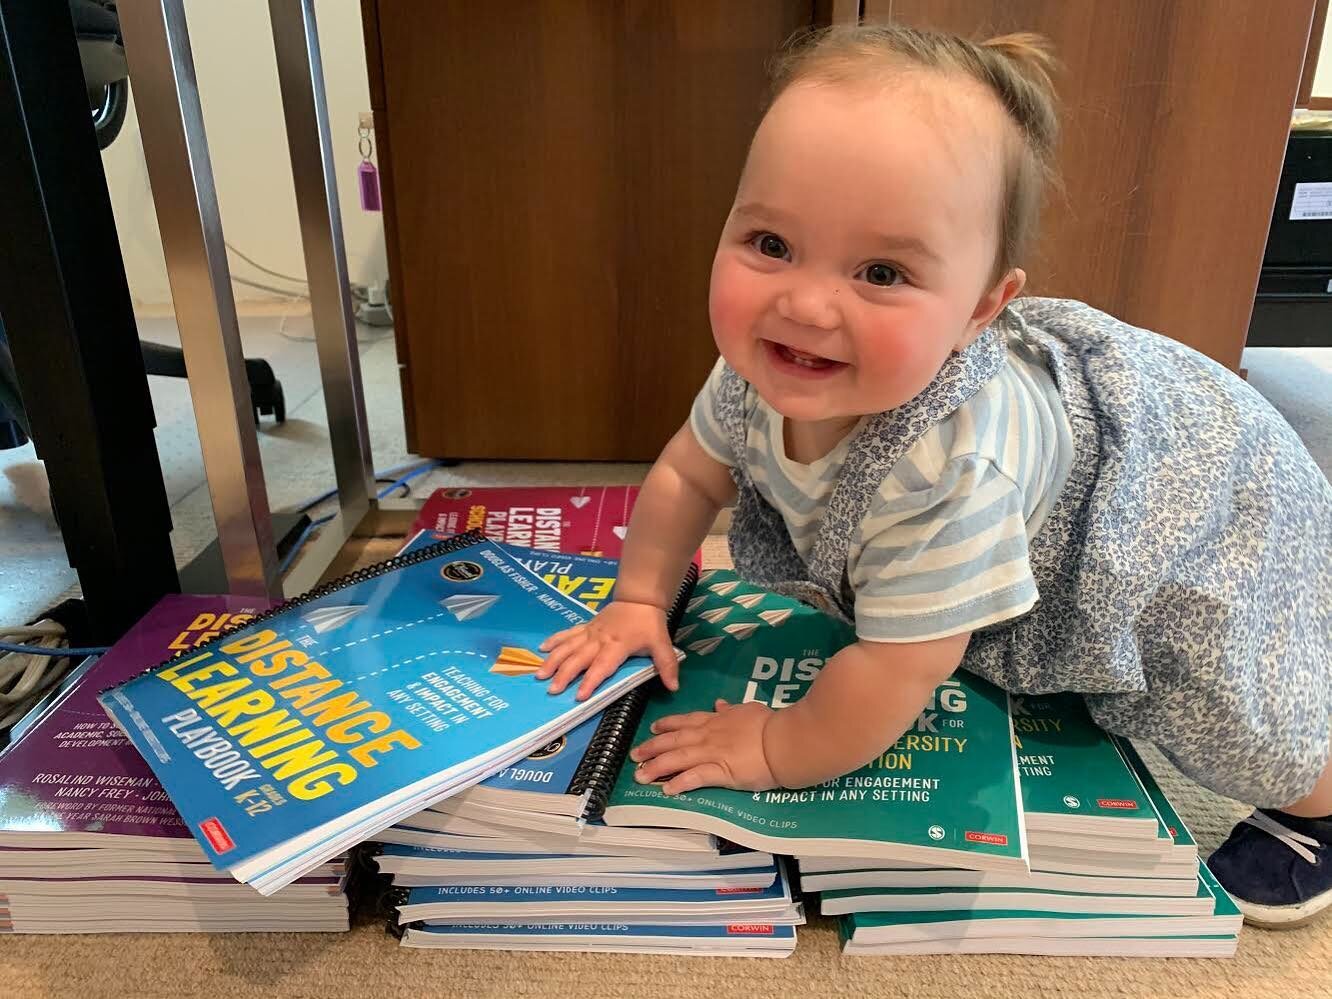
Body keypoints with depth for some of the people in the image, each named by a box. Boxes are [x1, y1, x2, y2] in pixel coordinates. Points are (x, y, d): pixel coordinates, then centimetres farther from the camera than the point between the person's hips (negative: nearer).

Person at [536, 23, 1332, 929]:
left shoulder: (948, 467, -48)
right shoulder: (762, 372, -27)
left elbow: (898, 667, -36)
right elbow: (687, 476, -5)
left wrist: (775, 751, -21)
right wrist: (640, 601, -10)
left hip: (1200, 502, -5)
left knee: (1253, 712, 5)